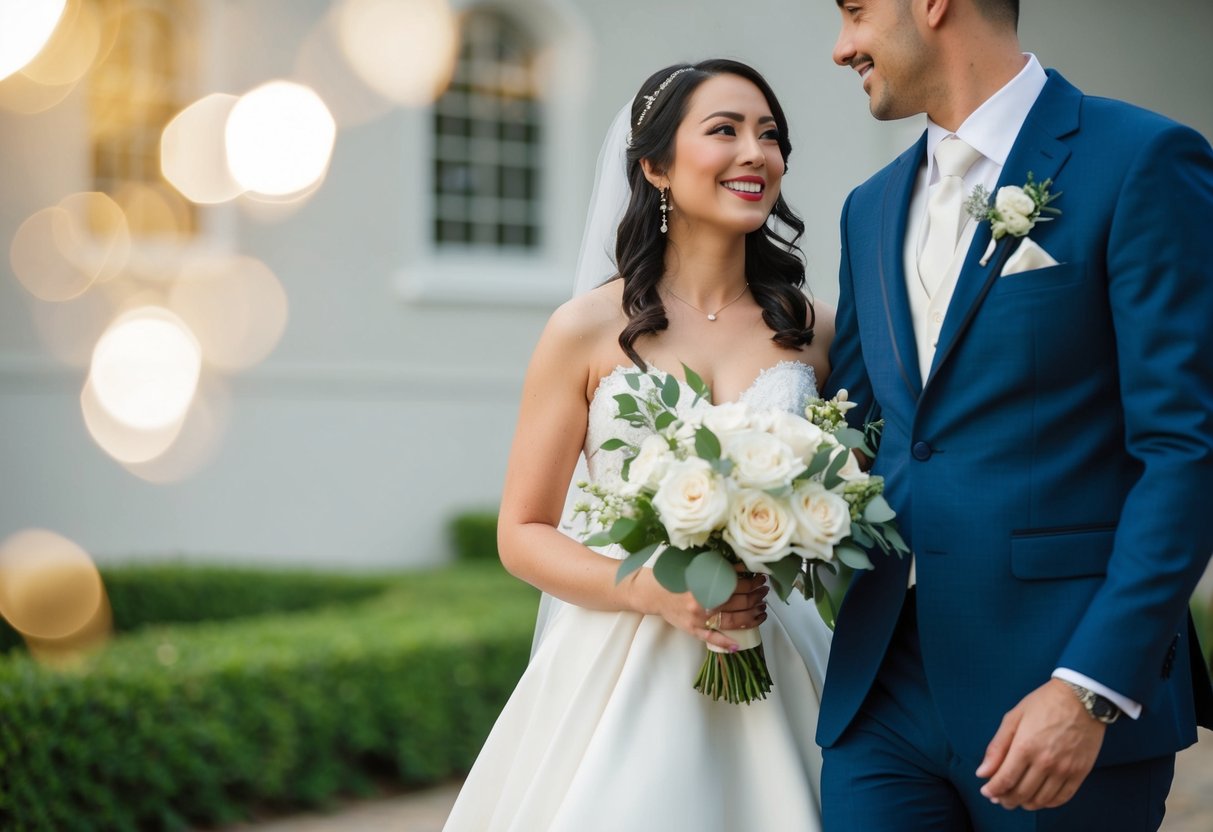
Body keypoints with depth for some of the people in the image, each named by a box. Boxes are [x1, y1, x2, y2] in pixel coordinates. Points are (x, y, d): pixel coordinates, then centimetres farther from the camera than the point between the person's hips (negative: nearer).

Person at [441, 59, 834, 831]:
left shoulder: (813, 331, 4)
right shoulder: (589, 331, -2)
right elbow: (523, 534, 1)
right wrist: (654, 592, -15)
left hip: (778, 682, 2)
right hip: (625, 675, -2)